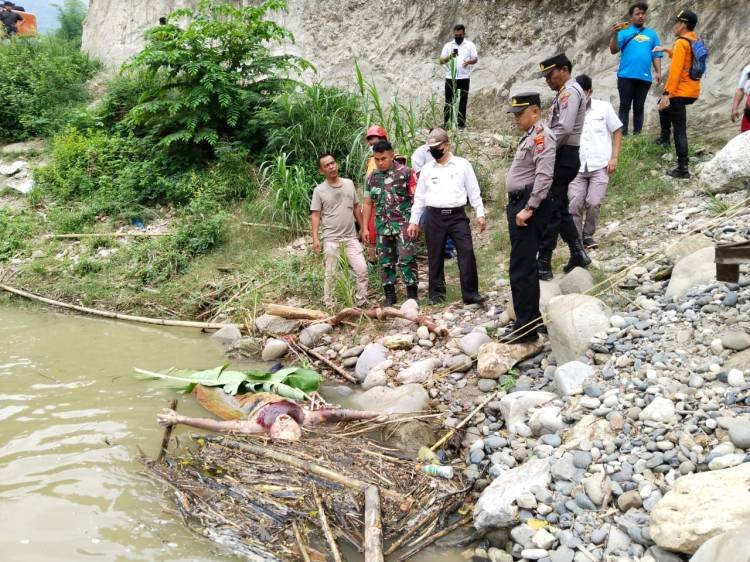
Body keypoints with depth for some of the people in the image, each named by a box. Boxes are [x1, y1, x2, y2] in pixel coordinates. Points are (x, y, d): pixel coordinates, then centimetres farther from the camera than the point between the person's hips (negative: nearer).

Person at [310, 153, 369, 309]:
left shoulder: (349, 184, 7)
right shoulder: (319, 191, -4)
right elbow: (315, 215, -5)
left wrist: (363, 228, 13)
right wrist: (315, 238, -14)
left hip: (351, 236, 3)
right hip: (331, 238, -3)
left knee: (362, 269, -1)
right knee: (331, 273, 4)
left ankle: (362, 302, 11)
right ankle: (329, 305, 16)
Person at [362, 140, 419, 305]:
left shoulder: (405, 172, -4)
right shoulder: (371, 177, 10)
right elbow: (368, 204, 15)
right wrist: (365, 227, 12)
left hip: (403, 223, -5)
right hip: (382, 226, 5)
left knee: (407, 258, -8)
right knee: (385, 260, 8)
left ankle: (412, 294, 1)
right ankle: (390, 295, 18)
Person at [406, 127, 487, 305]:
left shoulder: (462, 164, 2)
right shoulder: (427, 169, 8)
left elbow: (473, 191, 5)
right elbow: (419, 197, 13)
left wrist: (480, 214, 2)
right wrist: (413, 221, 11)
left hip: (457, 215, -2)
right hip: (434, 217, 2)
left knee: (467, 252, -11)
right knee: (435, 256, 6)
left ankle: (470, 293, -5)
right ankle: (436, 293, 19)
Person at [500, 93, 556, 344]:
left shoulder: (541, 135, -11)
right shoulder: (530, 136, 21)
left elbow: (544, 176, -22)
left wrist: (529, 209, -24)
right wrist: (517, 207, 19)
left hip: (529, 206, -11)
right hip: (519, 204, 11)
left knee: (521, 269, -10)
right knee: (525, 266, 17)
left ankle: (525, 328, -6)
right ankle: (532, 318, 28)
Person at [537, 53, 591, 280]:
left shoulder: (570, 91, -12)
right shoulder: (564, 93, 19)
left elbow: (564, 129, -23)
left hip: (563, 157, -10)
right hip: (563, 157, 10)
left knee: (549, 210, -8)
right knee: (560, 209, 16)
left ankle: (544, 264, -5)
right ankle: (578, 254, 22)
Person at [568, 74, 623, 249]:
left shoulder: (604, 107, 0)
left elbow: (617, 131, 7)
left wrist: (614, 158, -2)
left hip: (600, 166, -1)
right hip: (577, 167, 1)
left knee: (594, 203, -9)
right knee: (574, 204, -6)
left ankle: (588, 235, 14)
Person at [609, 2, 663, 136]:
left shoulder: (652, 34, 14)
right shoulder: (624, 32, 6)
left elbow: (656, 55, 13)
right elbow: (613, 51, -5)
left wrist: (658, 72, 1)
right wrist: (614, 34, -20)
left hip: (644, 77, 3)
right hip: (626, 76, -3)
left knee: (639, 108, 7)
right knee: (625, 107, -2)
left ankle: (637, 136, 10)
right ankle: (622, 135, -1)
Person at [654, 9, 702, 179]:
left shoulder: (681, 43, -15)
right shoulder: (695, 41, 12)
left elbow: (675, 70, -23)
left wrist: (666, 93, -24)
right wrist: (667, 51, 27)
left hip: (681, 92, -9)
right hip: (692, 91, 9)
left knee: (679, 131, -8)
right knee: (664, 105, 35)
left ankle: (683, 169, -10)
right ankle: (664, 137, 39)